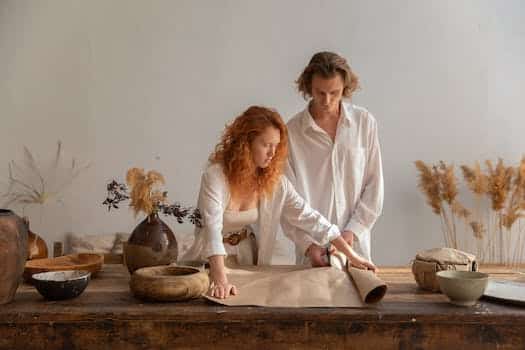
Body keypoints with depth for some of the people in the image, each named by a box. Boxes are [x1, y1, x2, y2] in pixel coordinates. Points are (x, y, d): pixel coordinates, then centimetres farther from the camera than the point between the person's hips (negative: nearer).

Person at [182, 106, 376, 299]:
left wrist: (351, 255, -7)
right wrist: (221, 281, -42)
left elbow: (307, 217, -4)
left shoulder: (275, 180, -6)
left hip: (249, 264, 4)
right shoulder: (215, 175, -21)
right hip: (210, 264, -3)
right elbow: (212, 228, -31)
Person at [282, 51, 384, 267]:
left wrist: (353, 230, -7)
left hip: (355, 244, 2)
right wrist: (307, 244, -13)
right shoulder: (292, 132, -5)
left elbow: (374, 185, 2)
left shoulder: (364, 122, 0)